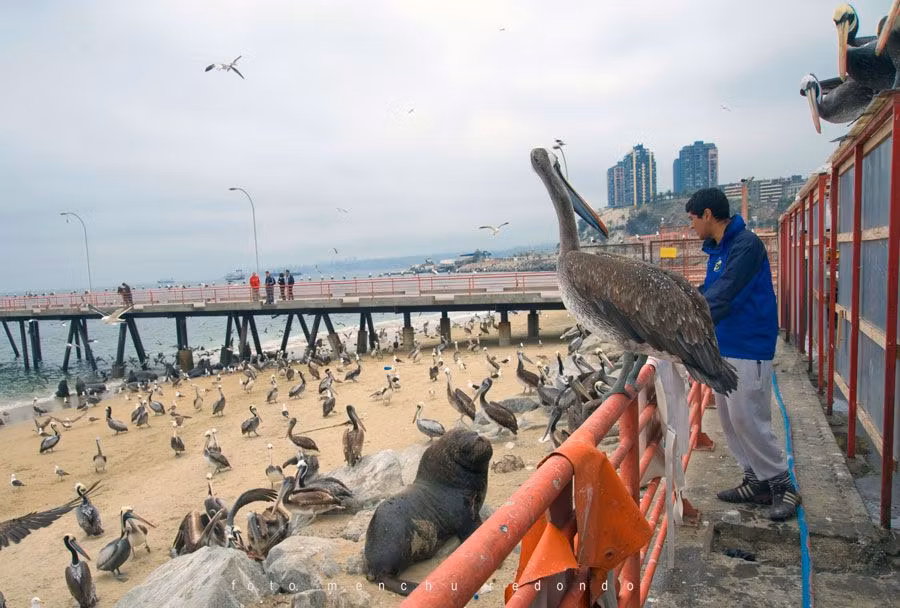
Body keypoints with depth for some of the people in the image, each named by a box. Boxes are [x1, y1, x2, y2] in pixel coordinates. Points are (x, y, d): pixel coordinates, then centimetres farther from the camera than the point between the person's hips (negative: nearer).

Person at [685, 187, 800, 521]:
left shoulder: (745, 244, -16)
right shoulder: (716, 249, 12)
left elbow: (721, 297, -24)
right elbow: (707, 293, 17)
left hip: (748, 348, -9)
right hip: (722, 346, 9)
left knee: (747, 418, -5)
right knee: (730, 418, 12)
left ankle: (783, 486, 11)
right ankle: (757, 482, 24)